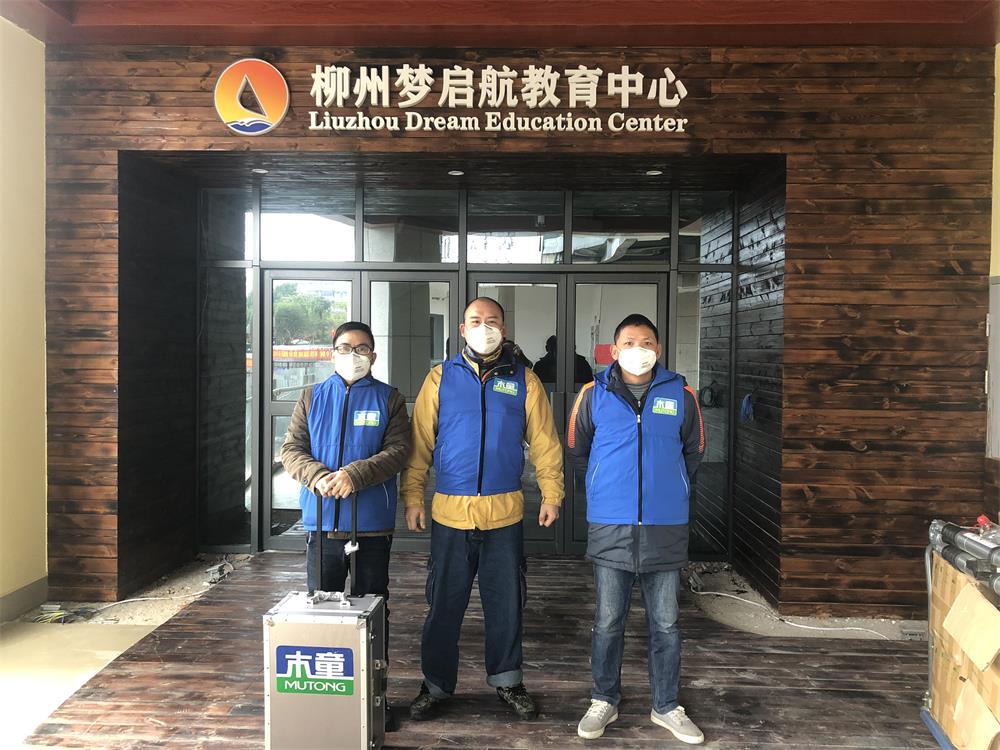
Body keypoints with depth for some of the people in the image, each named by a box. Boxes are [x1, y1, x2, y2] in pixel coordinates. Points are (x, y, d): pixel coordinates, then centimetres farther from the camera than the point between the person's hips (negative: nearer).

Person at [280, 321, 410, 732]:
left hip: (373, 526, -1)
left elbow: (397, 451, -8)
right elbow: (291, 450, 2)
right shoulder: (312, 397, 9)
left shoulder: (389, 399, 3)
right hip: (322, 524, 2)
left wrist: (355, 475, -22)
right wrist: (317, 476, -17)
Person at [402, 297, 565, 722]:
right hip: (450, 512, 0)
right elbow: (419, 443, 2)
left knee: (505, 603, 12)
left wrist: (552, 493, -4)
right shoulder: (441, 377, 4)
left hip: (505, 513, 1)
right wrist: (413, 497, -4)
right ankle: (436, 685, 25)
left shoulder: (524, 380, 5)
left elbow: (544, 442, 4)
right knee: (444, 604, 9)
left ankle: (506, 680, 30)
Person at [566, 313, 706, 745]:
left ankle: (666, 706, 29)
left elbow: (693, 452, 15)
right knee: (607, 623, 10)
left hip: (666, 529, 1)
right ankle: (604, 701, 28)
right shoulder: (594, 395, -1)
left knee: (665, 624, 11)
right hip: (610, 529, 0)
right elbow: (576, 451, 13)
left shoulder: (682, 395, 1)